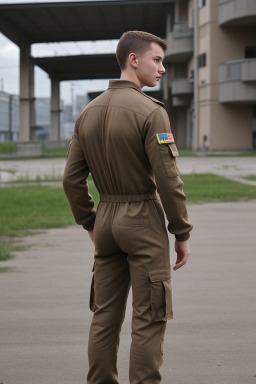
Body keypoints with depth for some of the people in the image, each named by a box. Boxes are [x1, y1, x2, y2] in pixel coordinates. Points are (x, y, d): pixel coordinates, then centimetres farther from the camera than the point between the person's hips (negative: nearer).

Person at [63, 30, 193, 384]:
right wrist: (182, 234, -8)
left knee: (106, 315, 12)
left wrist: (90, 224, 18)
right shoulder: (150, 111, -14)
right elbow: (168, 180, -17)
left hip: (106, 220, 7)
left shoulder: (89, 113, 7)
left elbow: (72, 179, 9)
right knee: (149, 319, 0)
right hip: (144, 221, -7)